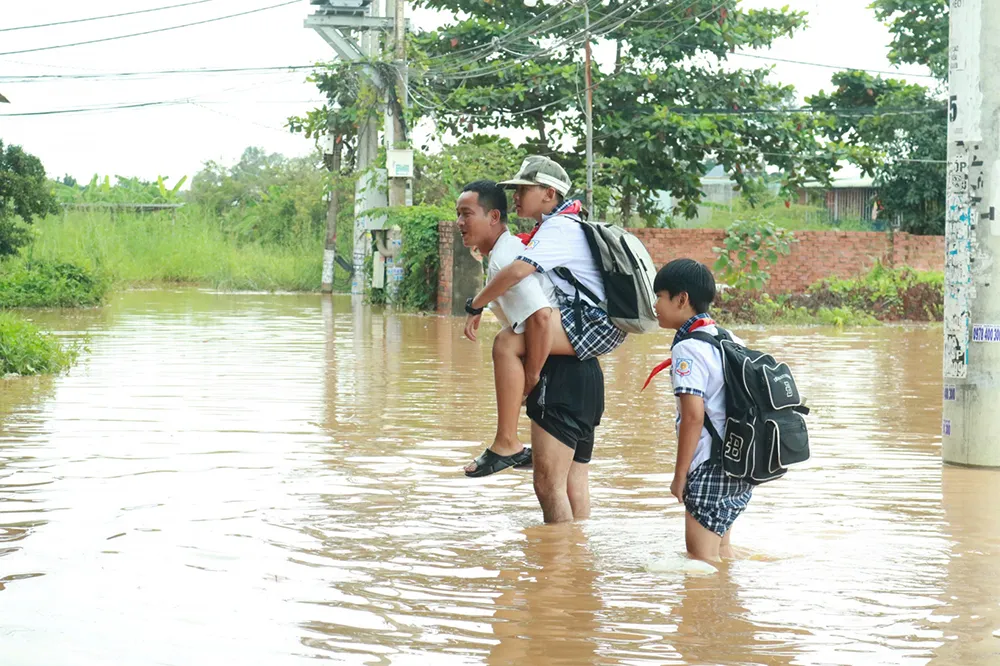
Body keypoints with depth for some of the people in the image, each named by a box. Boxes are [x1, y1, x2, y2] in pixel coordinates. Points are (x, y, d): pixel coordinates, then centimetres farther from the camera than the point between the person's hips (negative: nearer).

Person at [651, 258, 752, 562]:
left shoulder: (687, 349, -14)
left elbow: (693, 415, -20)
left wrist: (680, 475, -14)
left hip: (710, 468, -9)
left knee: (701, 556, -6)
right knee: (720, 549, 20)